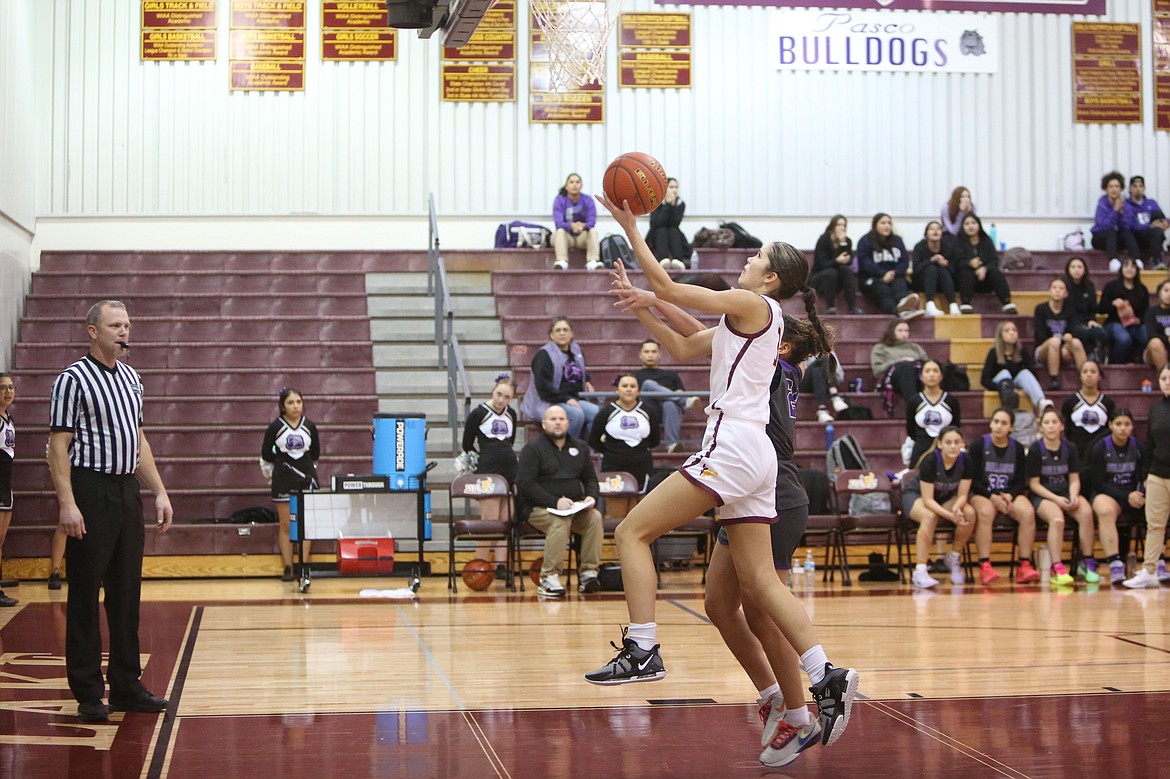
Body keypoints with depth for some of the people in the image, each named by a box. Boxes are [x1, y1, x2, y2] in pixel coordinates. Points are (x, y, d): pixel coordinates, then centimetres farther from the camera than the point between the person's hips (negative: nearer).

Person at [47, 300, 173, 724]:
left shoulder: (131, 378, 15)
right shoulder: (74, 379, -7)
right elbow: (59, 446, -11)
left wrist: (159, 491, 15)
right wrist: (67, 503, -19)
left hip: (127, 491, 7)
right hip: (91, 493, -7)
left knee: (127, 593, 10)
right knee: (85, 596, -1)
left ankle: (126, 685, 18)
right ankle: (88, 693, 4)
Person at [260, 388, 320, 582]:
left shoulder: (310, 426, 0)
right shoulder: (275, 427, -5)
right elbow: (265, 455, 6)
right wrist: (270, 473, 13)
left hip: (306, 478, 2)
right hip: (283, 479, -1)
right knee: (286, 525, 1)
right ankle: (288, 568, 4)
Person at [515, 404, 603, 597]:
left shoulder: (579, 447, 18)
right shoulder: (532, 449, 0)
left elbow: (590, 478, 21)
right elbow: (526, 483, -10)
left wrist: (591, 496, -4)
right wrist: (555, 501, -21)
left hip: (574, 508, 5)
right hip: (538, 508, -5)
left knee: (595, 517, -25)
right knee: (560, 521, -36)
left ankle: (588, 573, -23)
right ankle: (549, 577, -33)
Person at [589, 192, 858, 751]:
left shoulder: (752, 304, -3)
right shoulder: (752, 320, 23)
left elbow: (669, 288, -5)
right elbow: (682, 348, 29)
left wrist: (630, 228, 2)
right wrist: (638, 308, 24)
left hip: (733, 447, -10)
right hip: (754, 457, 10)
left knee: (632, 532, -7)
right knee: (759, 582, 5)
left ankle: (643, 651, -13)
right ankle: (827, 678, -2)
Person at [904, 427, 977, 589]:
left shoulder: (965, 461, -17)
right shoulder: (930, 461, -29)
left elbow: (962, 495, -12)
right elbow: (928, 500, -29)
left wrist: (956, 508, -36)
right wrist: (951, 516, -42)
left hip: (946, 497, 5)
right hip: (916, 495, -4)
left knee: (969, 513, -25)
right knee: (930, 517, -37)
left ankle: (953, 558, -2)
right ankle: (919, 572, -37)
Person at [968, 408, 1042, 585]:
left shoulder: (1018, 448, 7)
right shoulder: (978, 445, -2)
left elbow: (1021, 482, 8)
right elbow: (971, 480, -4)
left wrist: (1010, 495, -12)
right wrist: (992, 496, -16)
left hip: (1010, 495, 3)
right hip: (982, 494, -3)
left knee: (1028, 512, -29)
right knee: (985, 512, -38)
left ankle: (1025, 565, -27)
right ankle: (985, 566, -39)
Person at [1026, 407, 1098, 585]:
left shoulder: (1069, 449, 7)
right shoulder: (1036, 450, -3)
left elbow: (1074, 479, 8)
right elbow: (1034, 483, -5)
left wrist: (1073, 497, -14)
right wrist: (1056, 499, -16)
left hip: (1066, 494, 4)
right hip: (1043, 497, -4)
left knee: (1086, 513, -28)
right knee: (1057, 519, -36)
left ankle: (1087, 563, -19)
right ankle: (1057, 569, -35)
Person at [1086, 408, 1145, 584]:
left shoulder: (1138, 446, 6)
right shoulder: (1100, 448, -3)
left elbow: (1144, 477, 6)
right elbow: (1098, 483, -5)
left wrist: (1140, 494, -17)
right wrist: (1126, 497, -16)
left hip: (1134, 494, 3)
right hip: (1106, 494, -3)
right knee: (1105, 511, -39)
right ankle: (1115, 564, -44)